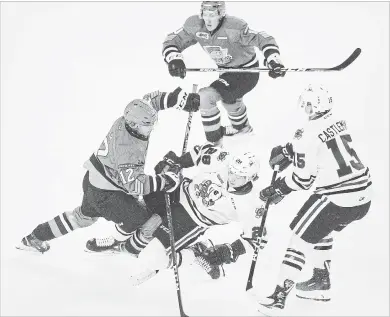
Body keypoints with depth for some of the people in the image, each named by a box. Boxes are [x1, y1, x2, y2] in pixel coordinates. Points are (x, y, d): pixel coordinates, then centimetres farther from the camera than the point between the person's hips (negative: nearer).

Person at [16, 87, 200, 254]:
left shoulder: (126, 120, -12)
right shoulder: (128, 150, -35)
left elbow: (151, 99, -1)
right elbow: (134, 185, -33)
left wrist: (182, 98, -10)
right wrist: (163, 181, -32)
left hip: (93, 180, 10)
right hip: (104, 195, -10)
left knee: (85, 215, 35)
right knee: (147, 222, -4)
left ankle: (34, 238, 46)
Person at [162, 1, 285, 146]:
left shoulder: (234, 28, -33)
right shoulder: (195, 26, -17)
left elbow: (263, 39, -33)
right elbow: (172, 40, -12)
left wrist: (274, 61, -49)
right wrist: (174, 59, -33)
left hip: (247, 73, -8)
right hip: (226, 71, 8)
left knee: (204, 97, -21)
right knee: (229, 100, 35)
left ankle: (214, 143, -4)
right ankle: (242, 126, 70)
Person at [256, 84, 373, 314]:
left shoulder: (308, 134, -15)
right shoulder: (341, 123, 8)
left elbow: (303, 178, -13)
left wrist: (277, 190, 0)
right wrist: (287, 151, 16)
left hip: (337, 200, -8)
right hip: (363, 195, 8)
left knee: (301, 238, 1)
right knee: (323, 229, 28)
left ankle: (279, 299, 2)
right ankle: (322, 282, 36)